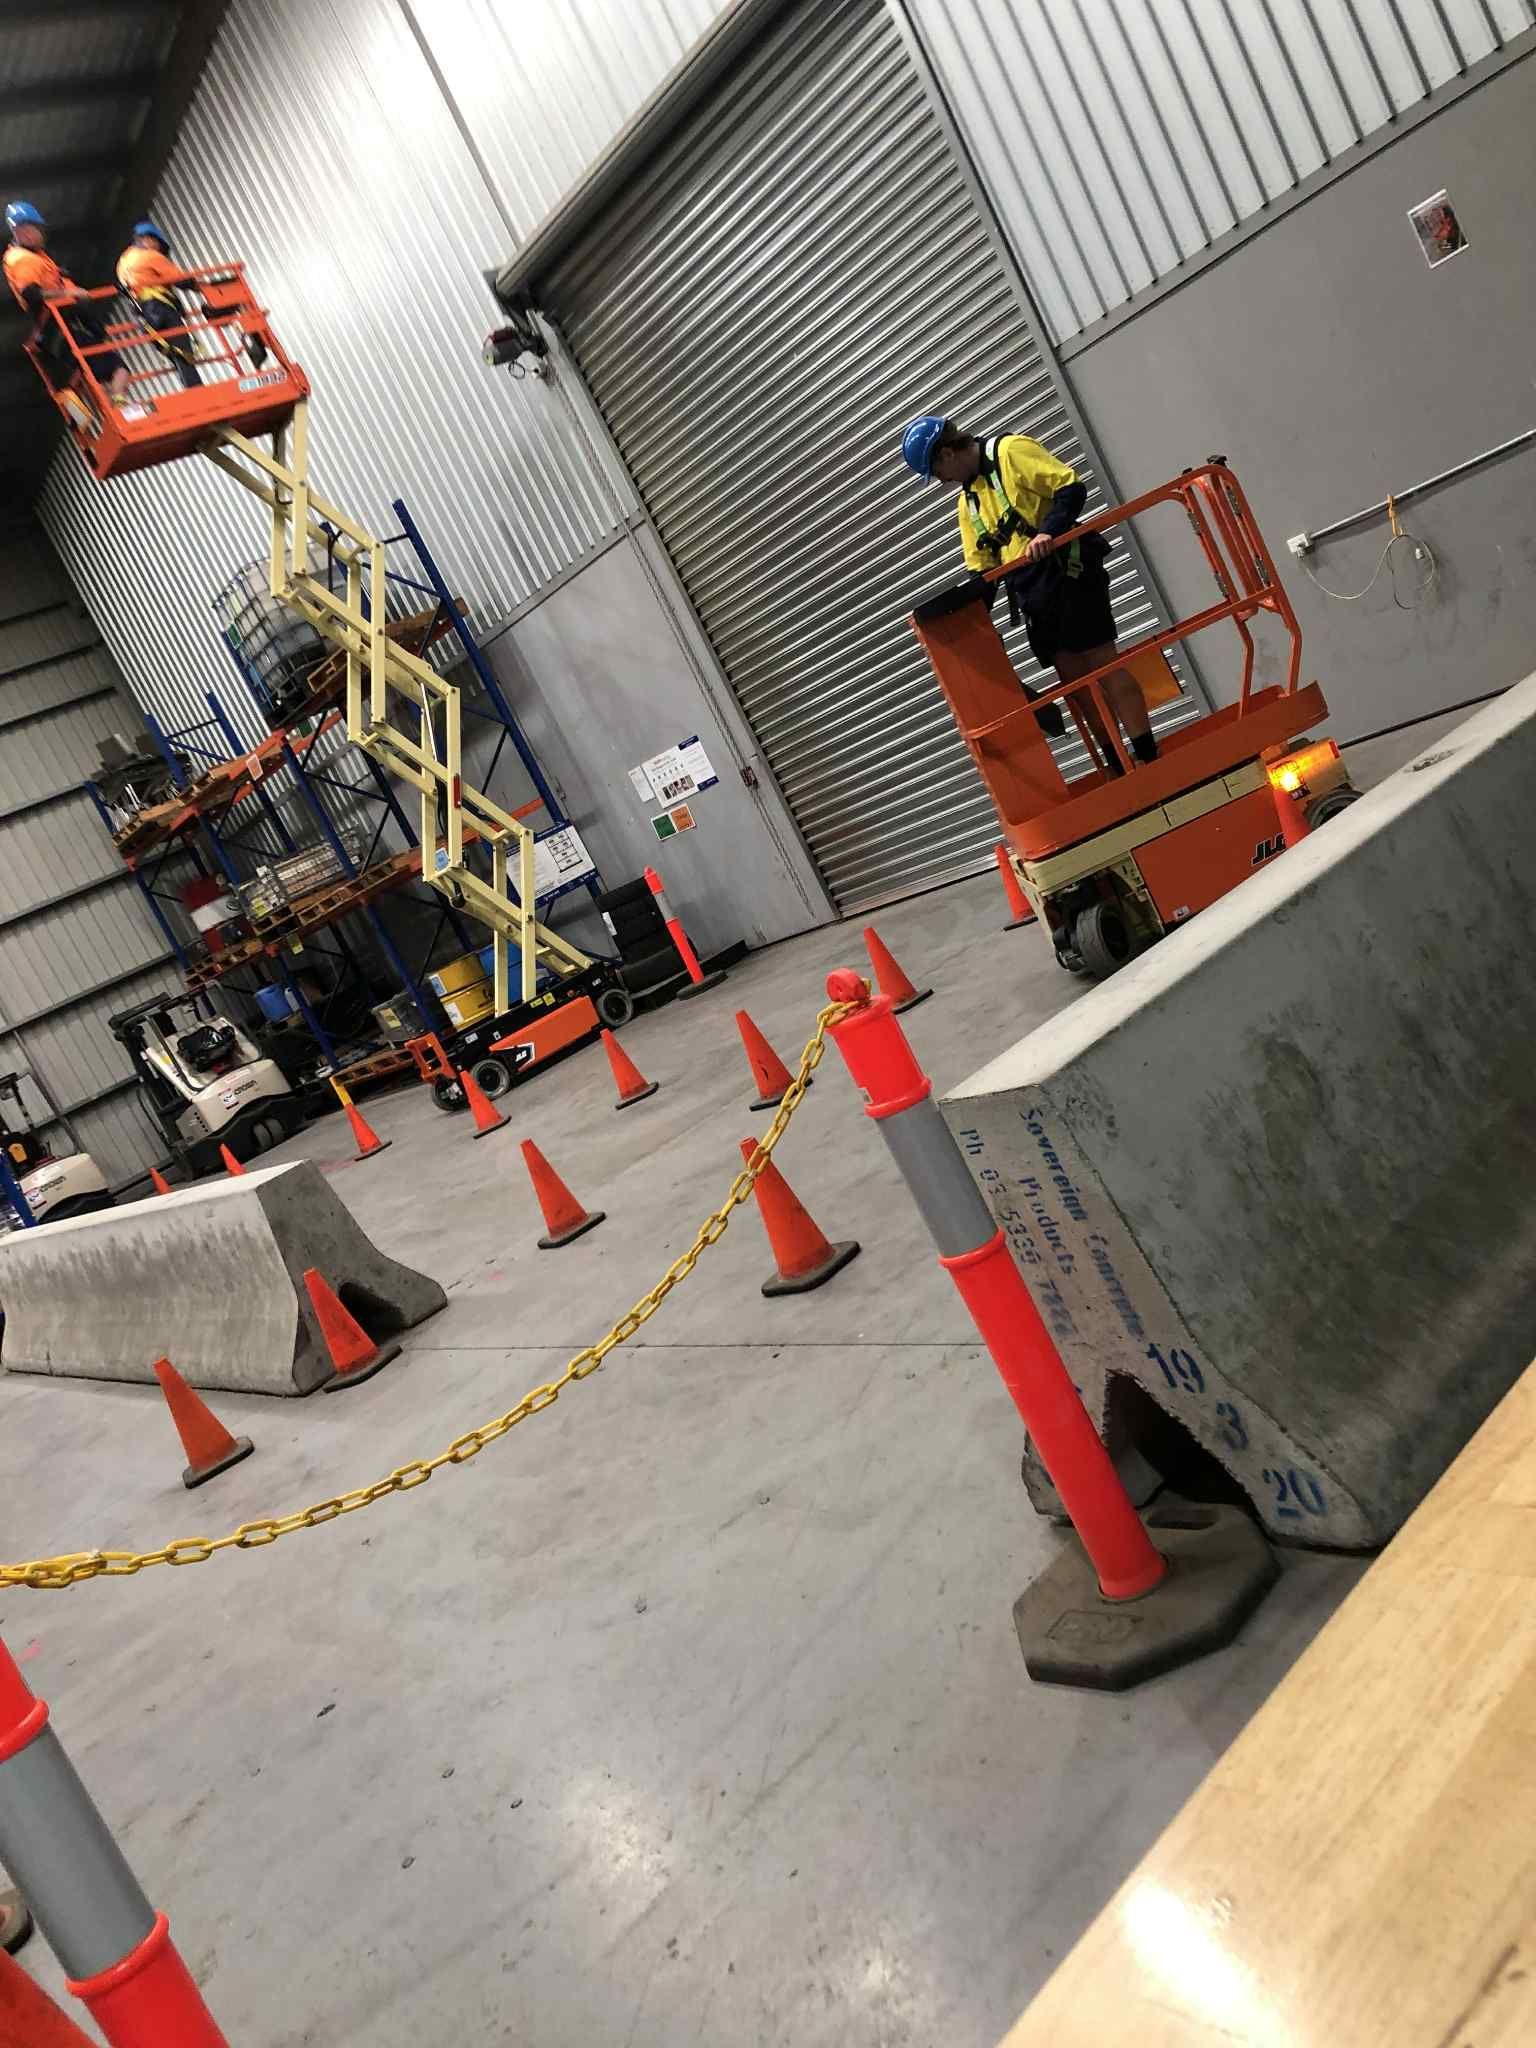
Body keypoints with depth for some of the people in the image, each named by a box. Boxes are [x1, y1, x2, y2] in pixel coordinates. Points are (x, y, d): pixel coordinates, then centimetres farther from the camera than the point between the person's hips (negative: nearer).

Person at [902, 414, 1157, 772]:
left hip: (1067, 574, -8)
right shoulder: (967, 501, 20)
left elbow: (1072, 488, -13)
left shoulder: (1010, 451, -4)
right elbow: (981, 570, 18)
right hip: (1030, 595, 8)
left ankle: (1148, 758, -6)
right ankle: (1117, 765, 12)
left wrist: (1048, 531, -27)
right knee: (1072, 676, 6)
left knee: (1102, 663, -8)